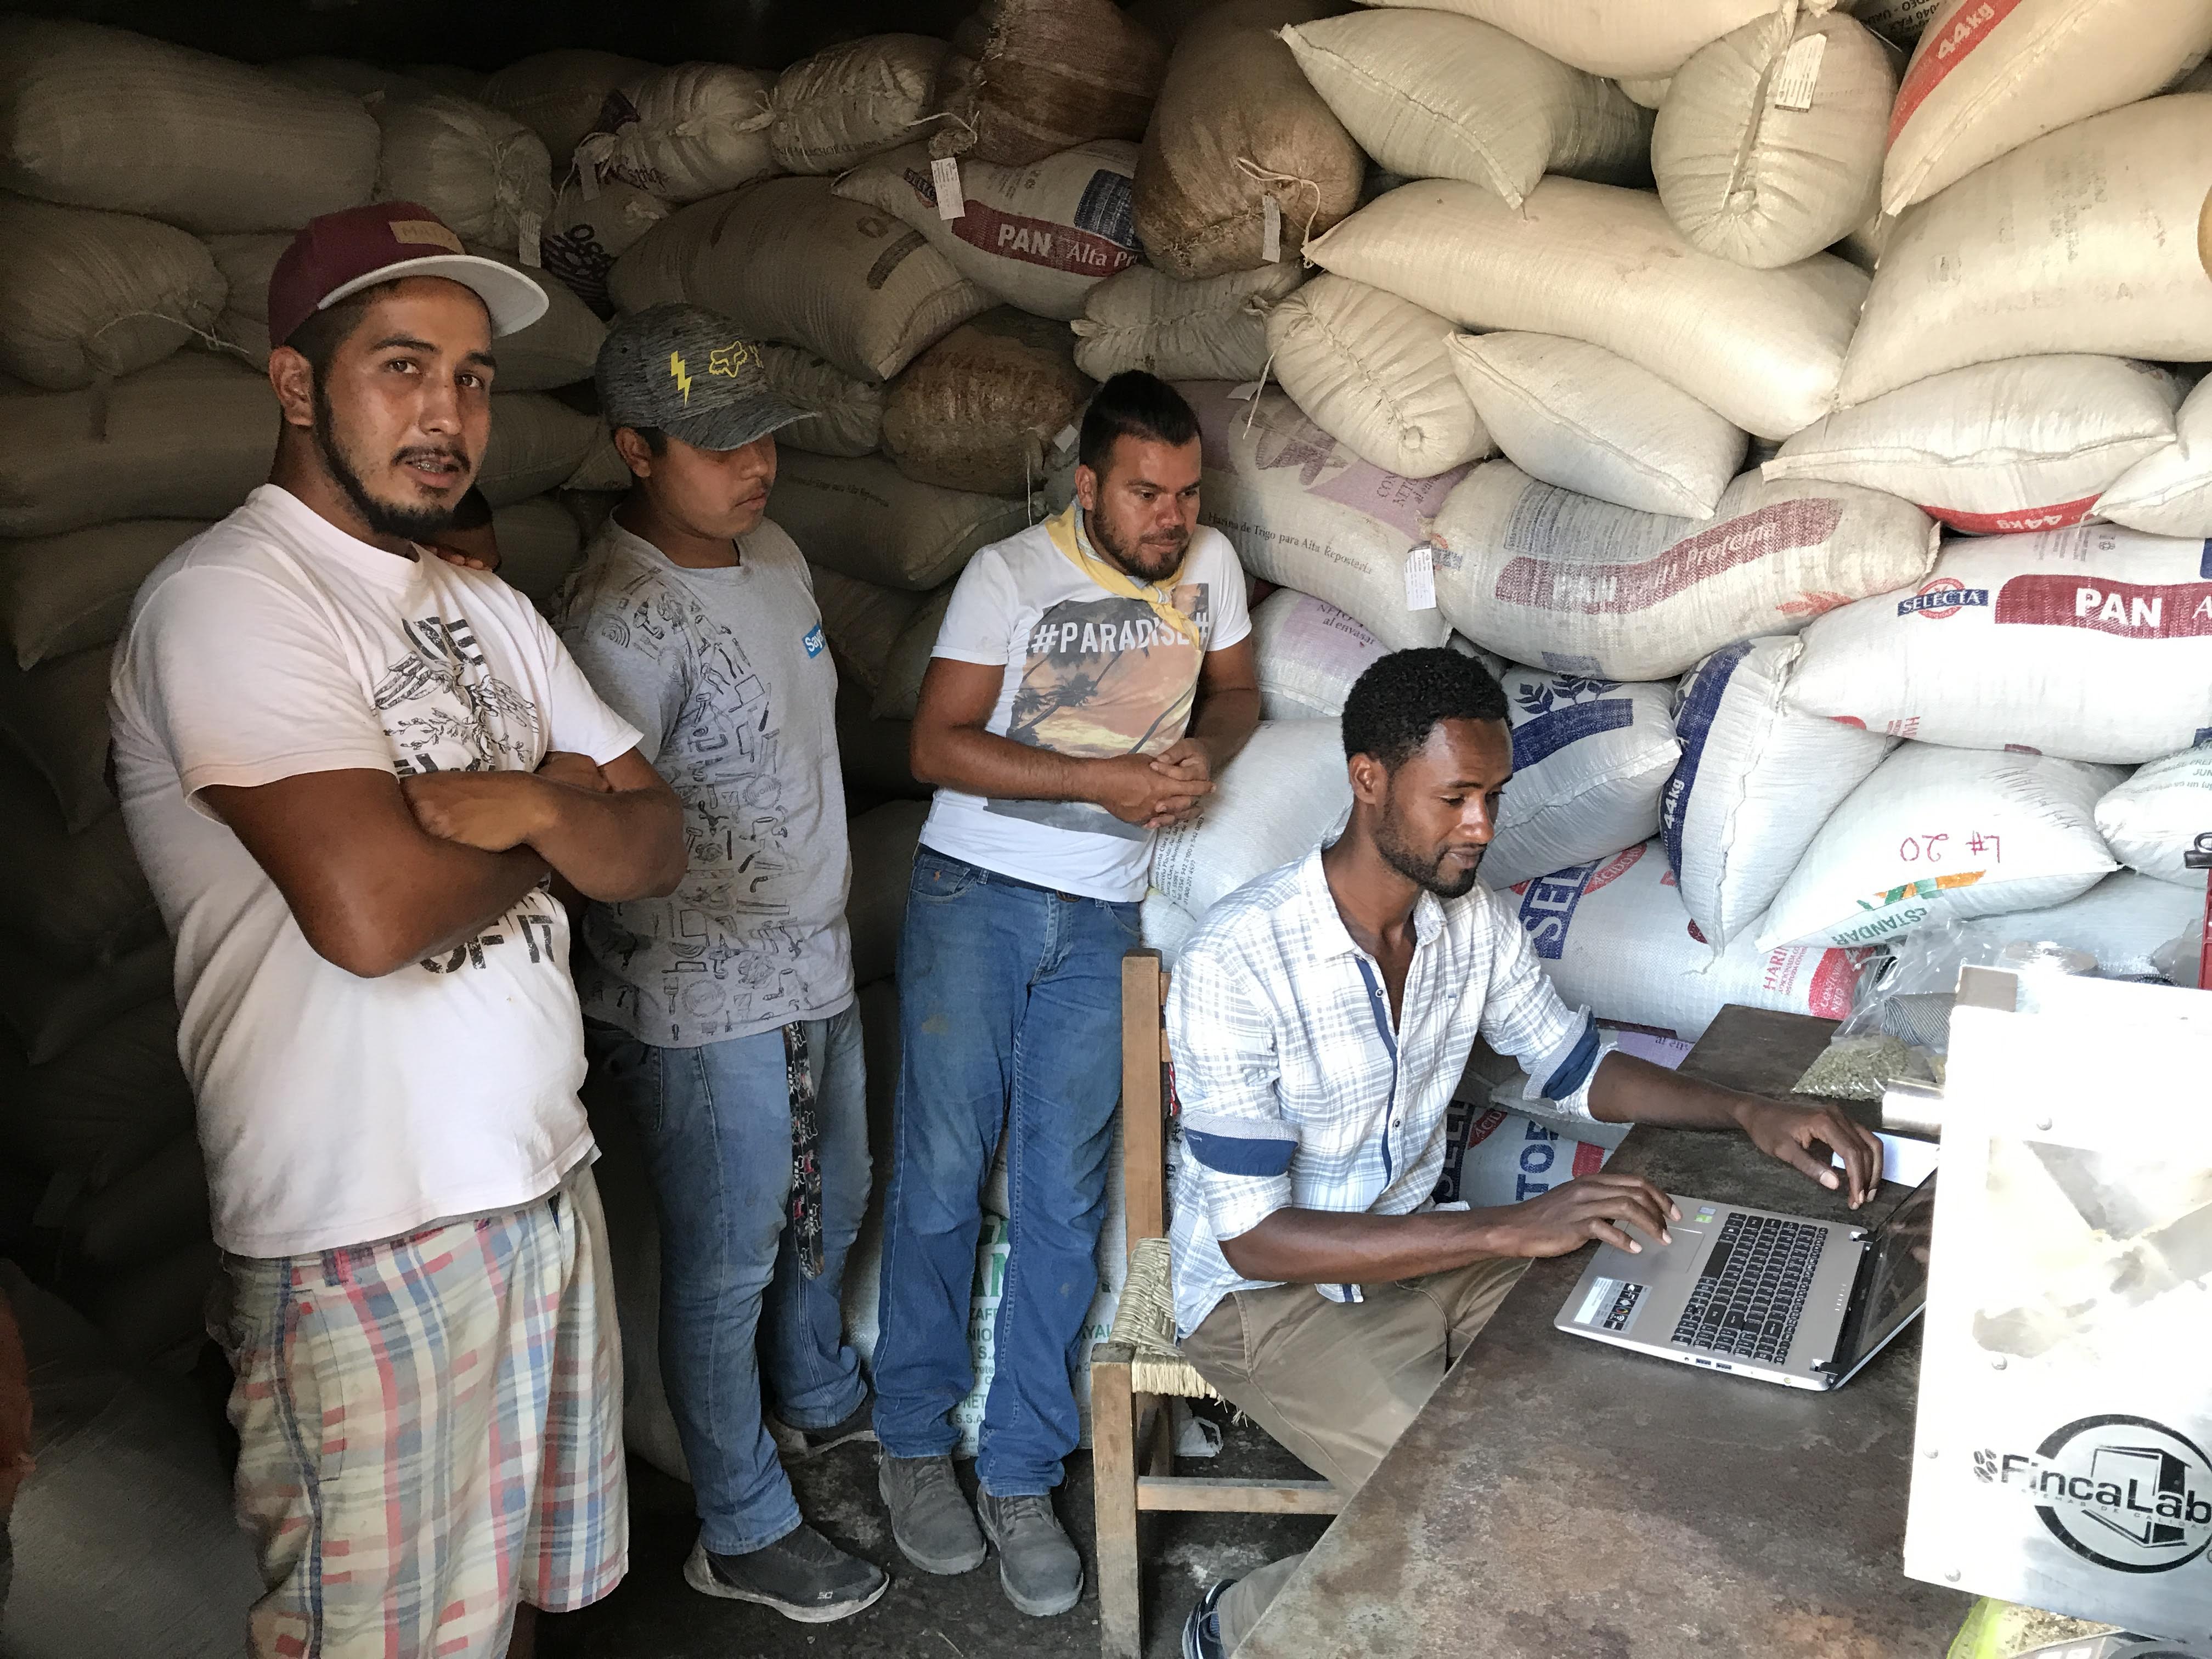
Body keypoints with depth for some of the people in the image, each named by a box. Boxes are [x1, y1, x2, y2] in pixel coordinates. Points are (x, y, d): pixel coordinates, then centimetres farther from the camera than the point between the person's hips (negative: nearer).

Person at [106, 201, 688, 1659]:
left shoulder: (489, 607, 12)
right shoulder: (229, 597, -14)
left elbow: (657, 851, 7)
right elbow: (369, 909, -27)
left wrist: (528, 804, -14)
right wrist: (550, 830, -7)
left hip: (547, 1182, 7)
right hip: (367, 1237, -7)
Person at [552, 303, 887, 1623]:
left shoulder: (777, 555, 4)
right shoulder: (624, 618, -24)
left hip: (814, 967, 9)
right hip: (708, 1006, -8)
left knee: (828, 1212, 27)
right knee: (726, 1266, 9)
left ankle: (823, 1396, 54)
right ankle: (744, 1533, 29)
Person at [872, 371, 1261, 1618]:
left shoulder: (1210, 564, 3)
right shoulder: (1011, 574, -8)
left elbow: (1236, 690, 18)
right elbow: (939, 745, -11)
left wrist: (1206, 749, -6)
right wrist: (1104, 780, -19)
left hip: (1103, 918, 3)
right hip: (976, 893, -2)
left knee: (1064, 1199, 4)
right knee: (943, 1176, 1)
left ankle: (1022, 1476, 16)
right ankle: (915, 1444, 19)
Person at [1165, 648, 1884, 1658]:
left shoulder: (1474, 921, -4)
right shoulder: (1236, 962, -26)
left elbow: (1572, 1064, 12)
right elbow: (1254, 1236, -27)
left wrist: (1748, 1113, -5)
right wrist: (1508, 1231, -33)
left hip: (1423, 1253, 7)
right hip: (1271, 1294, -7)